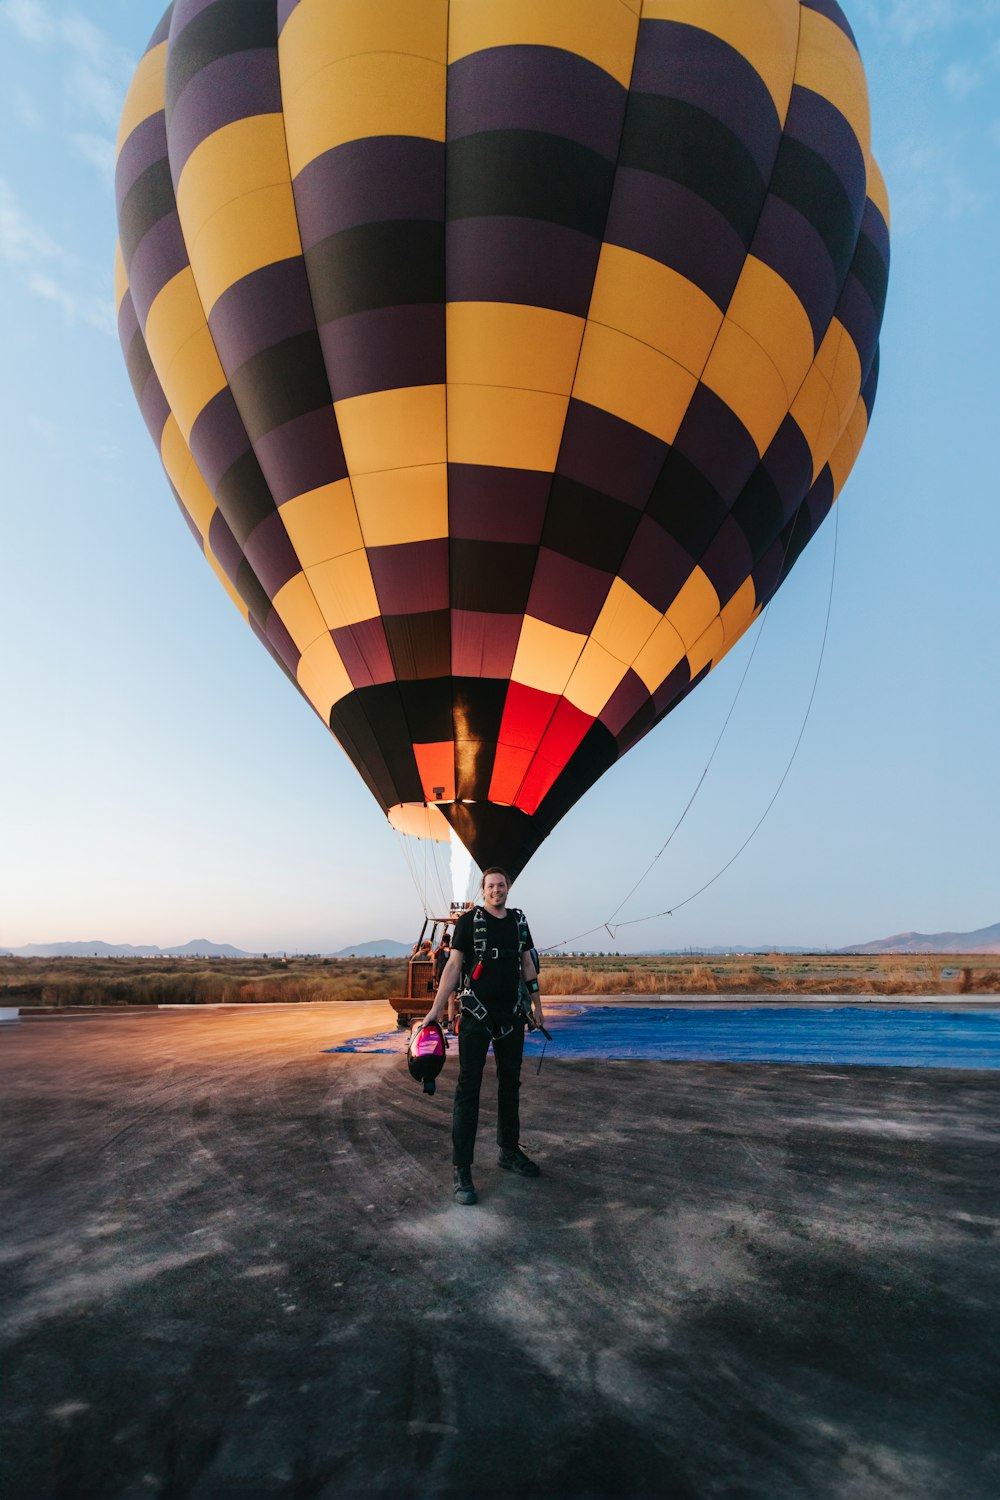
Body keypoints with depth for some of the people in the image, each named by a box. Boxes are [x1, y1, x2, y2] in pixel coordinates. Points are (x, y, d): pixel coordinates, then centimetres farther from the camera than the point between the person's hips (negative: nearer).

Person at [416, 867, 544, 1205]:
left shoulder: (518, 923, 7)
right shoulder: (469, 921, -6)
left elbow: (527, 966, 15)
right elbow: (453, 965, -9)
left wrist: (537, 1006, 16)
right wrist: (436, 1009, -15)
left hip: (512, 1017, 5)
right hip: (476, 1016, -5)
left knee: (510, 1085, 15)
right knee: (468, 1088, -2)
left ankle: (509, 1151, 30)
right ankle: (462, 1169, 3)